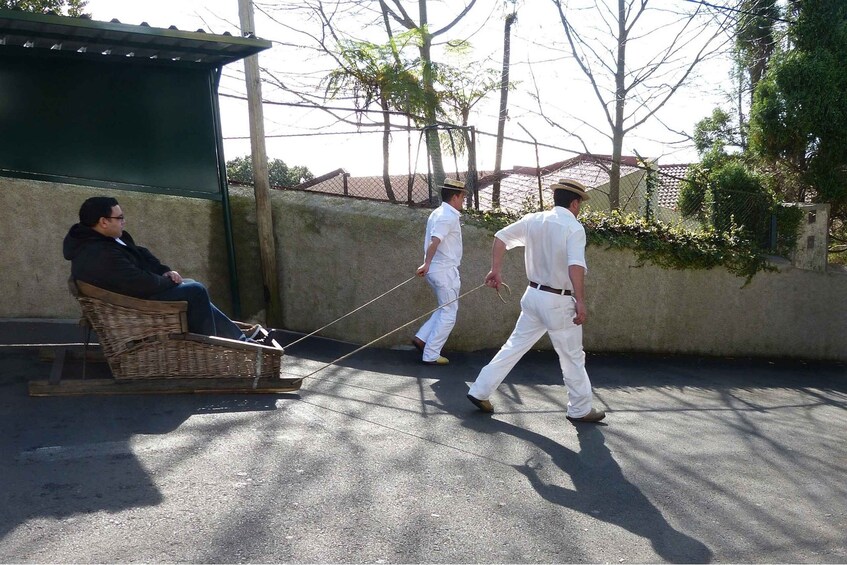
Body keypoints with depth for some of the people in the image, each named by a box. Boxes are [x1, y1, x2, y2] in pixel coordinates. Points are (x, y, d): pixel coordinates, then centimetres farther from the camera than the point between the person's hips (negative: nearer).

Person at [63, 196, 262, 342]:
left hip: (136, 290, 11)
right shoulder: (100, 255, -31)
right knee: (195, 291, -13)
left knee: (193, 288, 12)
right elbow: (142, 284, -31)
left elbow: (141, 254, 14)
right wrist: (169, 280, -13)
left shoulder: (105, 239, 4)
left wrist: (165, 271, -2)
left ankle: (238, 337, 16)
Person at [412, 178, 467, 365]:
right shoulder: (449, 216, -16)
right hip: (445, 270, -9)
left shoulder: (437, 213, 13)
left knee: (445, 309, 20)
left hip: (436, 268, 9)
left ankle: (421, 338, 13)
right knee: (448, 314, 0)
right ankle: (431, 355, 3)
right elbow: (435, 240, -30)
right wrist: (427, 263, -40)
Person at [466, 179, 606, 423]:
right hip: (559, 302, -6)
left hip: (533, 295, 6)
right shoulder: (574, 228, -15)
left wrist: (495, 271, 10)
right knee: (573, 357, 11)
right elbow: (576, 266, -27)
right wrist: (580, 302, -27)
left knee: (514, 346, 16)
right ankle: (580, 410, 25)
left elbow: (501, 237, 6)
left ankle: (480, 391, 18)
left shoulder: (533, 220, 3)